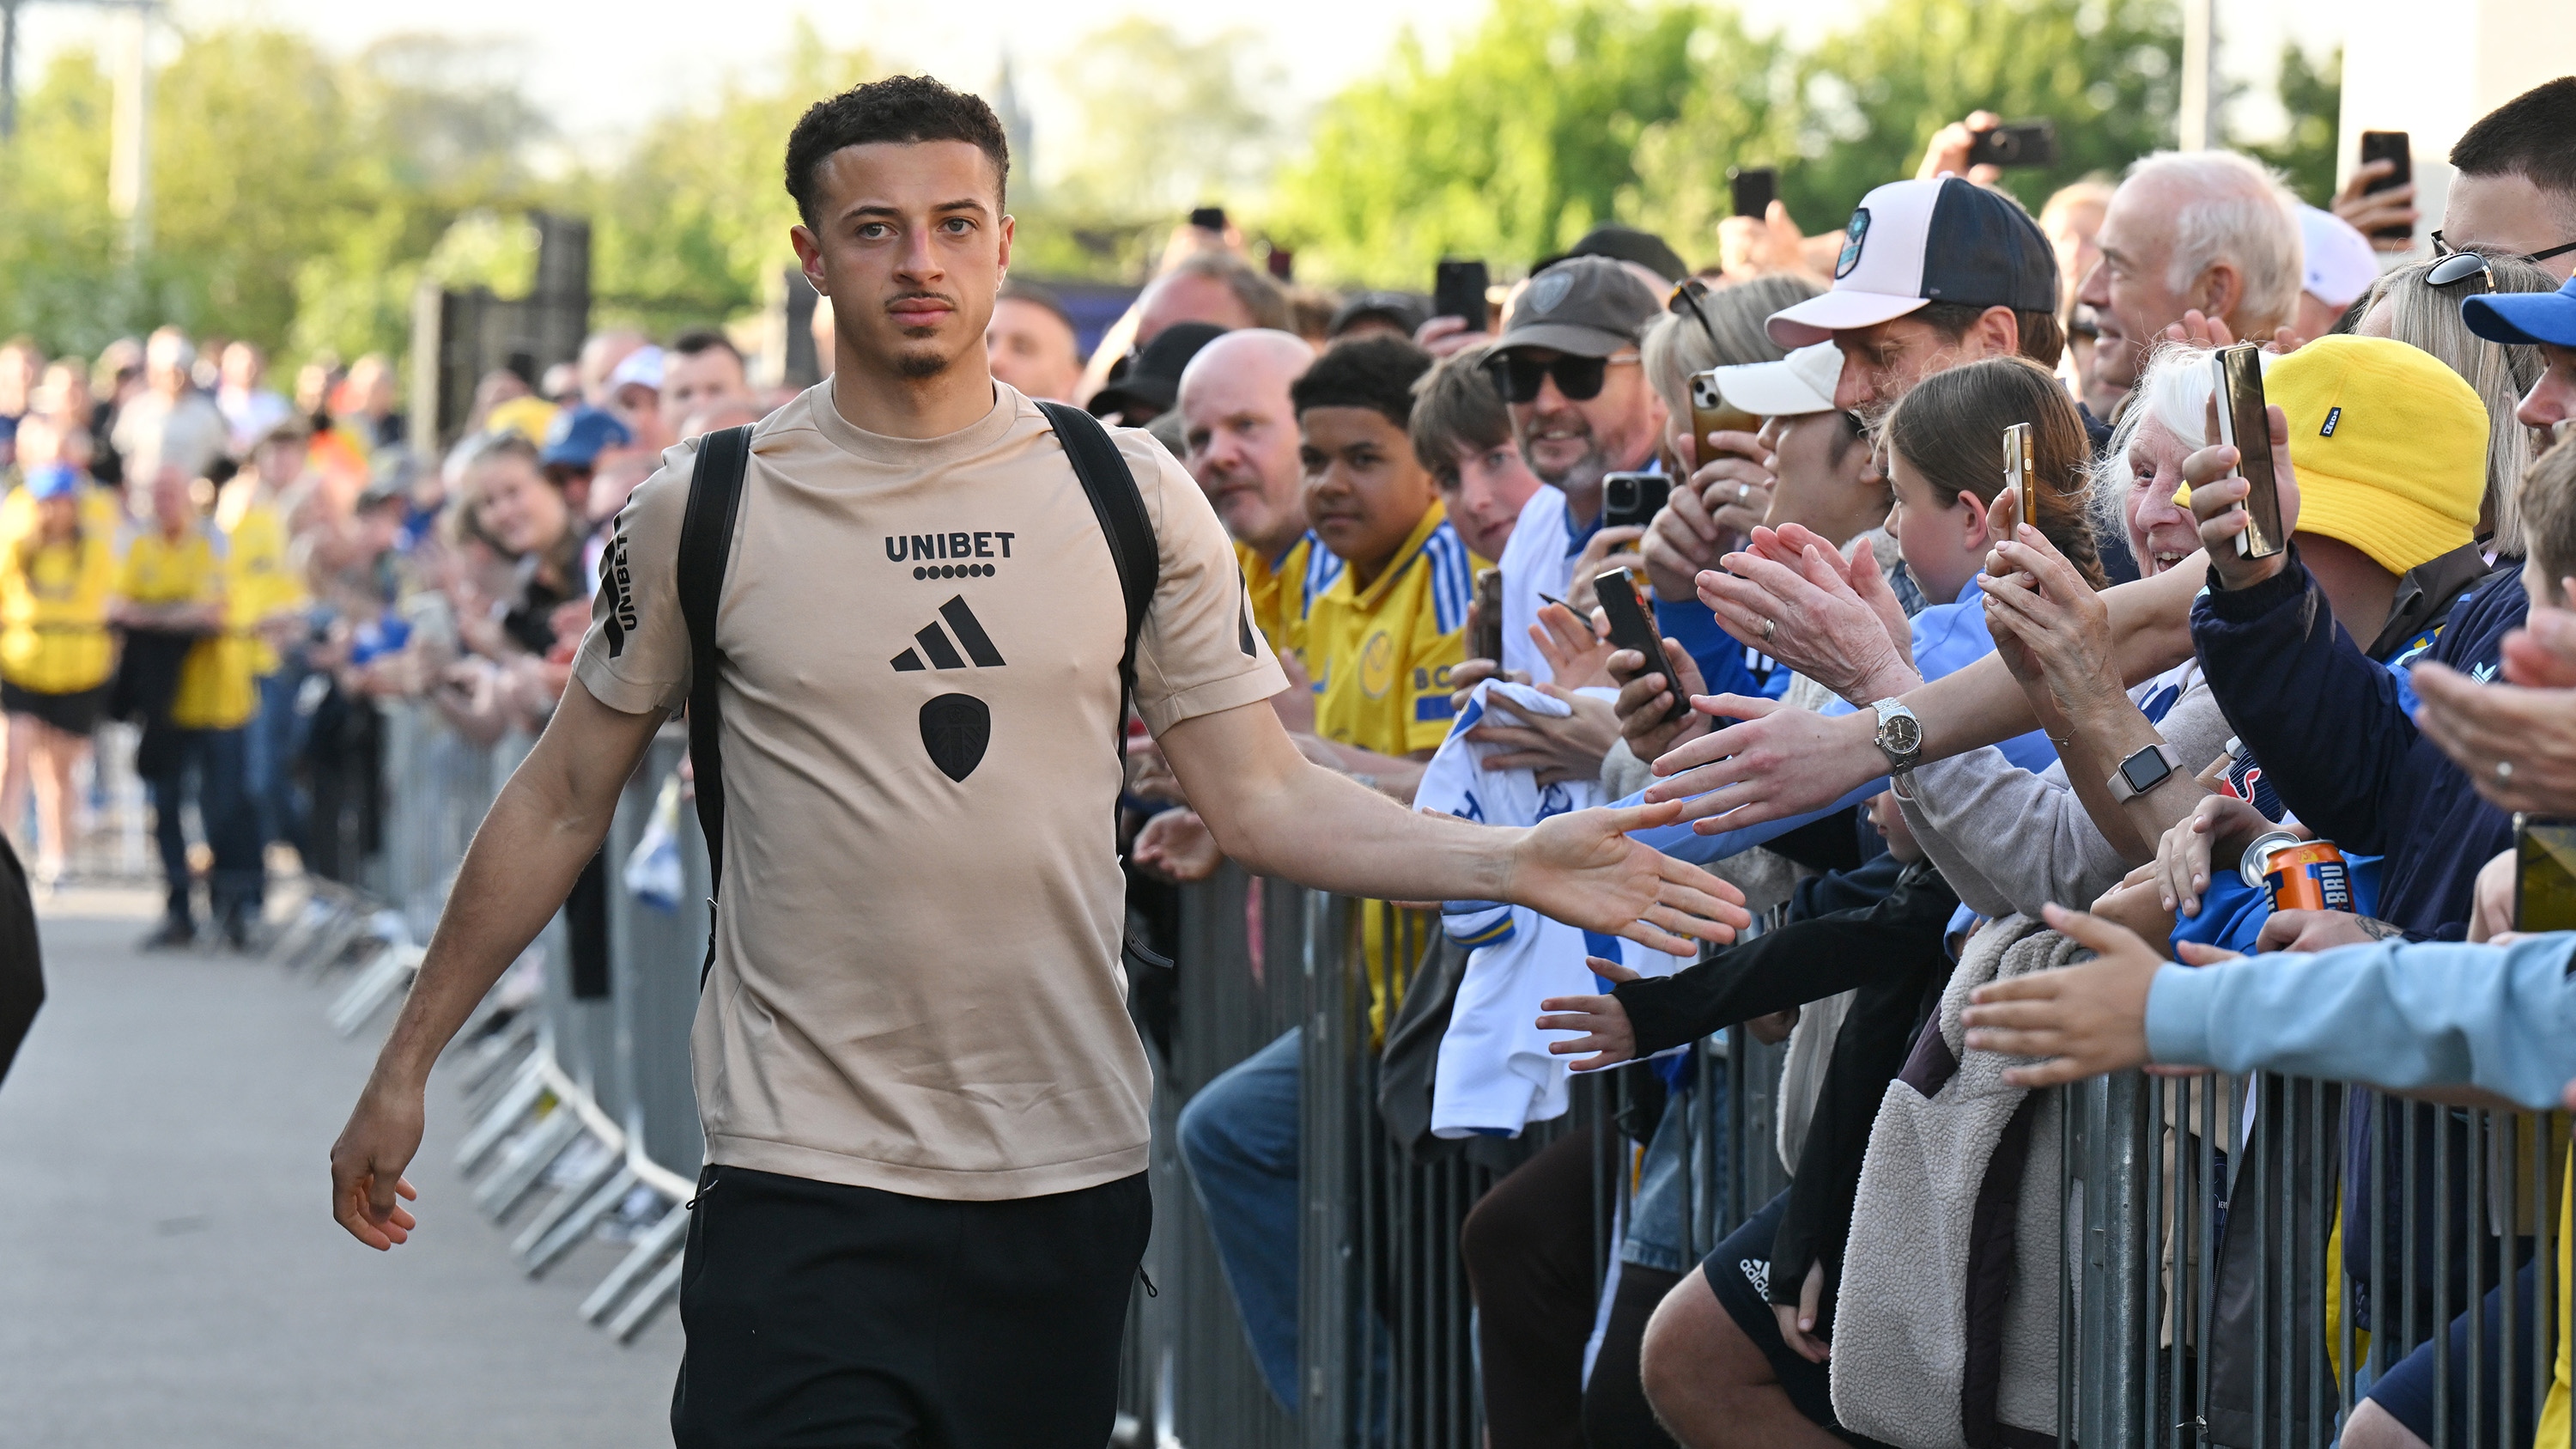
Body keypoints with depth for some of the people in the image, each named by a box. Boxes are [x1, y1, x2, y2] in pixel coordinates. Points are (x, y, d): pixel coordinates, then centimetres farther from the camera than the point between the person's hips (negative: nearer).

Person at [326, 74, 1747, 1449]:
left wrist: (1518, 863, -9)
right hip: (802, 1181, -2)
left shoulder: (1130, 497, 4)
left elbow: (1260, 798, 5)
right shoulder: (708, 510, 0)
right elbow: (565, 797, 8)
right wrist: (405, 1064, 9)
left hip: (1067, 1183, 2)